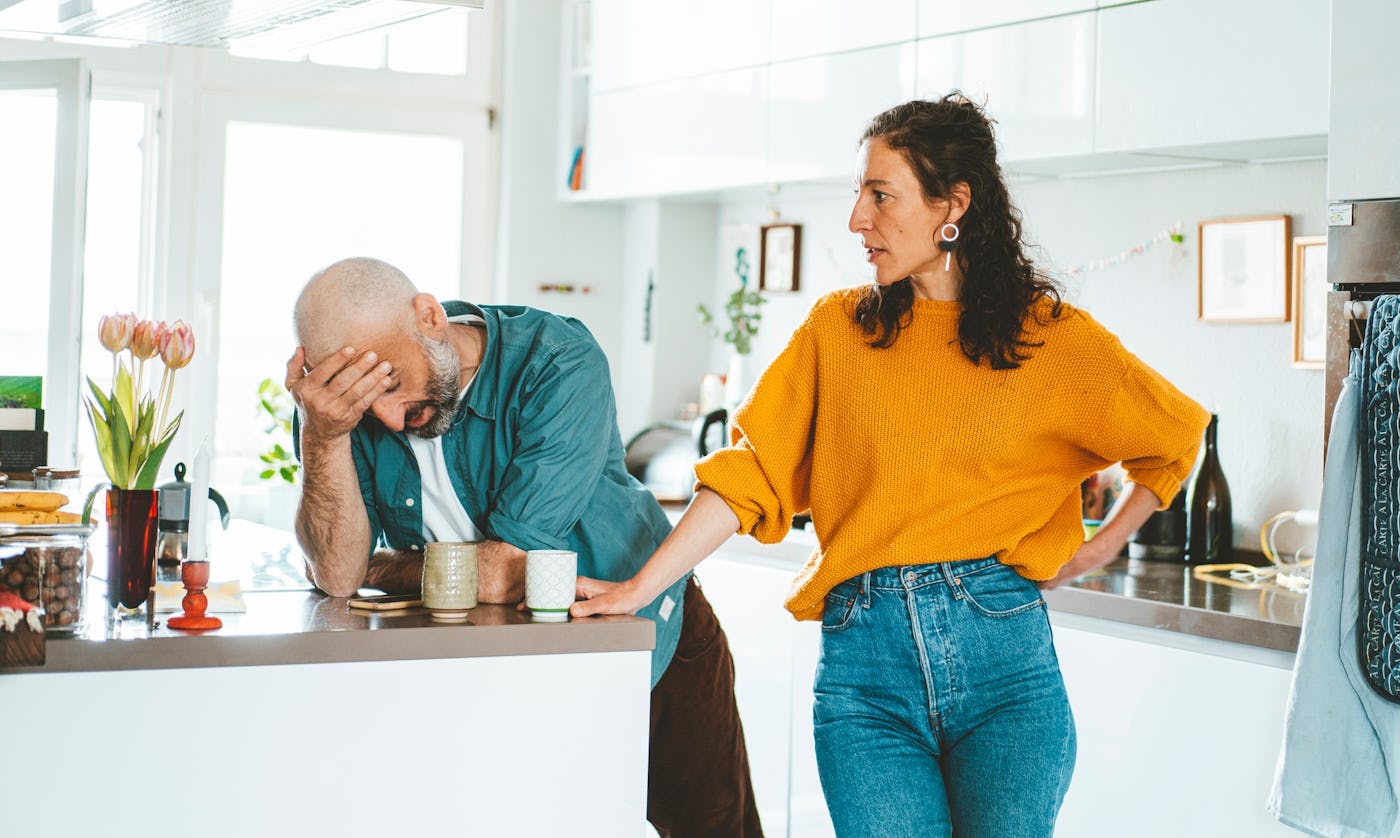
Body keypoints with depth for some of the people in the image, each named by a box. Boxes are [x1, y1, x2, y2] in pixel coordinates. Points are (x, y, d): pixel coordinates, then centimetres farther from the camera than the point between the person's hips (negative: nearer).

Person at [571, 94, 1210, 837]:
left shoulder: (1049, 336, 6)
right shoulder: (837, 328, 10)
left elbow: (1177, 433, 19)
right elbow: (749, 470, 5)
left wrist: (1096, 551, 12)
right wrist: (640, 588, -4)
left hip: (1001, 649, -1)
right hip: (864, 669, 1)